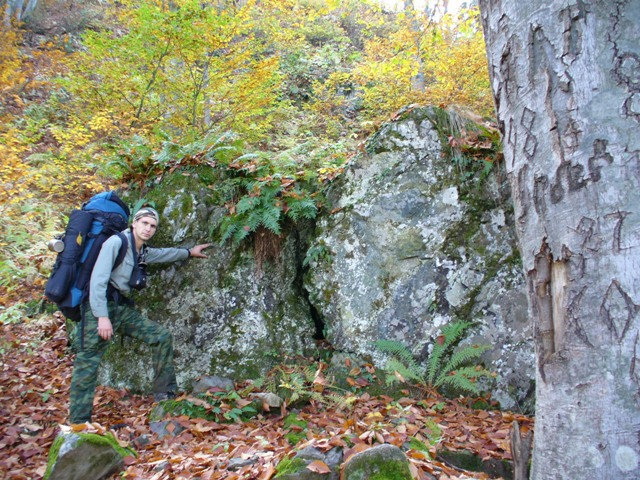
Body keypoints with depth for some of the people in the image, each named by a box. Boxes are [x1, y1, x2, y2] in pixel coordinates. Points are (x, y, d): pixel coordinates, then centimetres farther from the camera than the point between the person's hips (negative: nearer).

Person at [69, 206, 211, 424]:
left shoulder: (142, 251, 13)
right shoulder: (116, 242, -12)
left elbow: (163, 253, 36)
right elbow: (98, 280, -19)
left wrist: (189, 252, 44)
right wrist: (102, 317, -23)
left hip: (123, 308, 8)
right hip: (100, 307, -8)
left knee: (162, 336, 2)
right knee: (88, 363, -7)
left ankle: (165, 394, 8)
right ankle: (78, 423, 1)